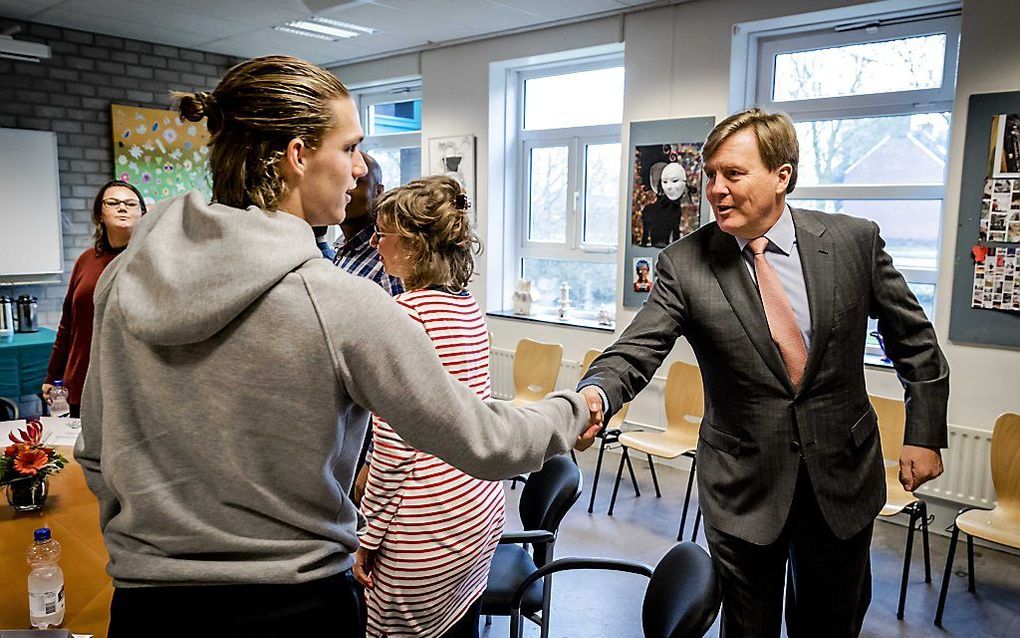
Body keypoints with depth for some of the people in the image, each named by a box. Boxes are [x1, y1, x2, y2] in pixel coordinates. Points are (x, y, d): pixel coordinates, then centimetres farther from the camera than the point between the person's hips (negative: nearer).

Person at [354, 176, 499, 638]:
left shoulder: (406, 311, -18)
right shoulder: (471, 307, 6)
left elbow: (393, 443, -19)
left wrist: (369, 534, -10)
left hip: (427, 530, -8)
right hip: (481, 511, 8)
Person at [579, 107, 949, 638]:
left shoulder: (854, 241, -7)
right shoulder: (684, 264, -11)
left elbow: (914, 339, 4)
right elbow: (636, 350, -19)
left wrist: (924, 433, 4)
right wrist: (594, 394, -39)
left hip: (843, 474, 2)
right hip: (745, 482, -1)